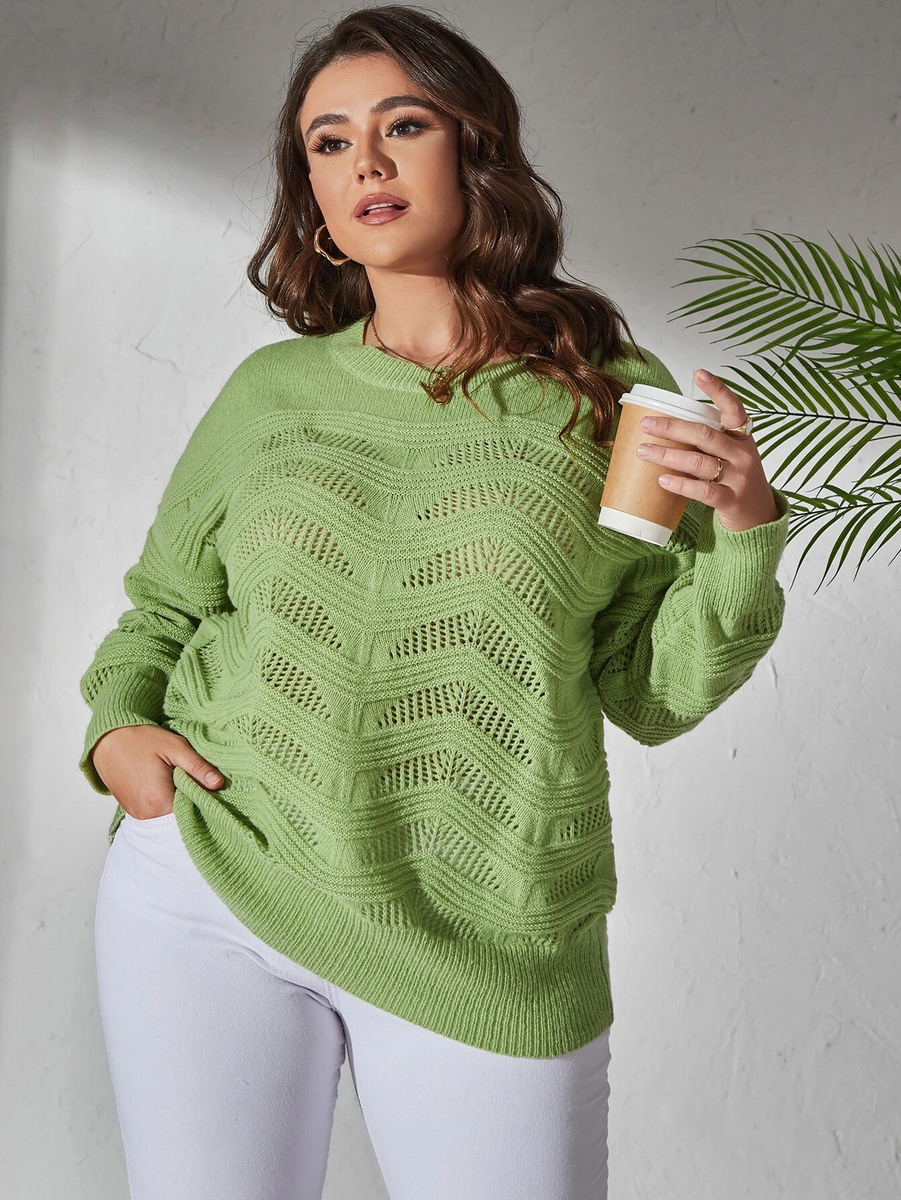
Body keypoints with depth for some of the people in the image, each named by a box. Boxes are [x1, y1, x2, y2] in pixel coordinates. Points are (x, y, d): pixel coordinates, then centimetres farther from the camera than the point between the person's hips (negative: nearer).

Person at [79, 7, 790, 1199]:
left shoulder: (611, 392, 3)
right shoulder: (270, 389, 7)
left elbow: (651, 690, 3)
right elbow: (162, 607, 17)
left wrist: (743, 531, -11)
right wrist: (118, 727, -2)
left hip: (487, 950, -1)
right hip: (204, 888, 2)